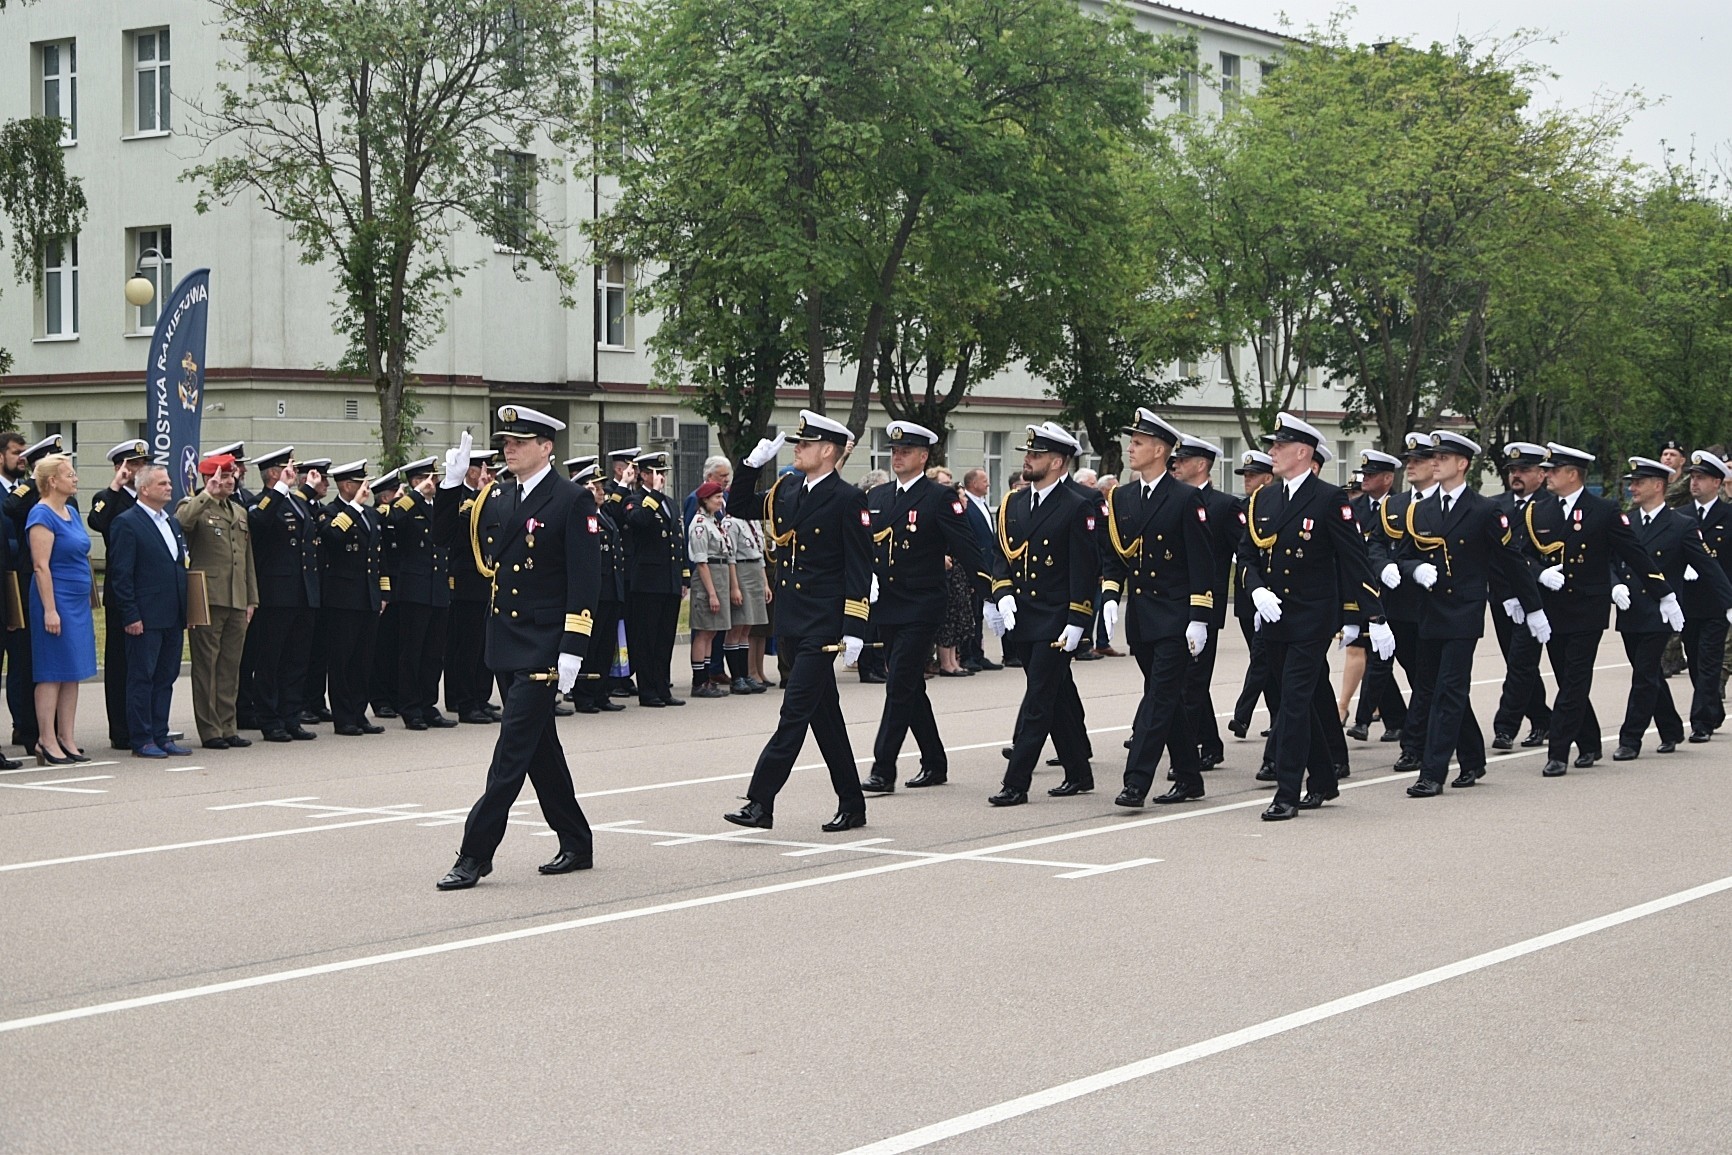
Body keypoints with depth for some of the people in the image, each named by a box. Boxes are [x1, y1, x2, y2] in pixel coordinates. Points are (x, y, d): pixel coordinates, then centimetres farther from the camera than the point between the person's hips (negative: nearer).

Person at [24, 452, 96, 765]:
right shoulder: (42, 515, -13)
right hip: (57, 601, -9)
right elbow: (41, 566, -17)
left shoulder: (71, 512, 14)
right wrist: (50, 610, -20)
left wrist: (89, 600, 18)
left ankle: (66, 739, 13)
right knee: (52, 673, -5)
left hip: (78, 603, 9)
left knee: (73, 674, 9)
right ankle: (47, 742, 0)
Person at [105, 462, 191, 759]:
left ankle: (160, 737, 17)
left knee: (166, 678, 11)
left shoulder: (172, 522, 16)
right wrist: (131, 616, -16)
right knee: (142, 678, -1)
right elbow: (120, 575, -12)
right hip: (145, 619, -8)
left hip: (173, 617, 8)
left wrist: (187, 611, 14)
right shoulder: (127, 523, -8)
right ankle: (142, 741, 3)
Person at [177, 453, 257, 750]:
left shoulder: (240, 512, 19)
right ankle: (209, 731, 3)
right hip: (208, 600, -7)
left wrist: (251, 598, 17)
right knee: (206, 665, -1)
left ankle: (227, 728, 16)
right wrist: (207, 495, -24)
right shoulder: (194, 507, -3)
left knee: (231, 667, 10)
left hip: (237, 602, 7)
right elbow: (178, 524, -28)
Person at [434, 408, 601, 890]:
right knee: (539, 748, 13)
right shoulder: (496, 497, 10)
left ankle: (476, 855, -6)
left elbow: (584, 580, -13)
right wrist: (451, 485, 3)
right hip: (505, 645, 7)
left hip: (543, 647, -7)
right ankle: (576, 845, 24)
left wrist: (572, 650, -19)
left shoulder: (573, 501, -9)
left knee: (513, 749, -7)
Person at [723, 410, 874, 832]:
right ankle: (851, 805, 20)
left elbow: (859, 568, -12)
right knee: (824, 716, 13)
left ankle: (761, 801, -10)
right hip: (790, 623, 8)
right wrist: (753, 463, 5)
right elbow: (738, 508, 20)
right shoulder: (786, 489, 10)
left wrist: (853, 631, -16)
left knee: (795, 711, -9)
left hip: (822, 627, -8)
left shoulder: (848, 500, -10)